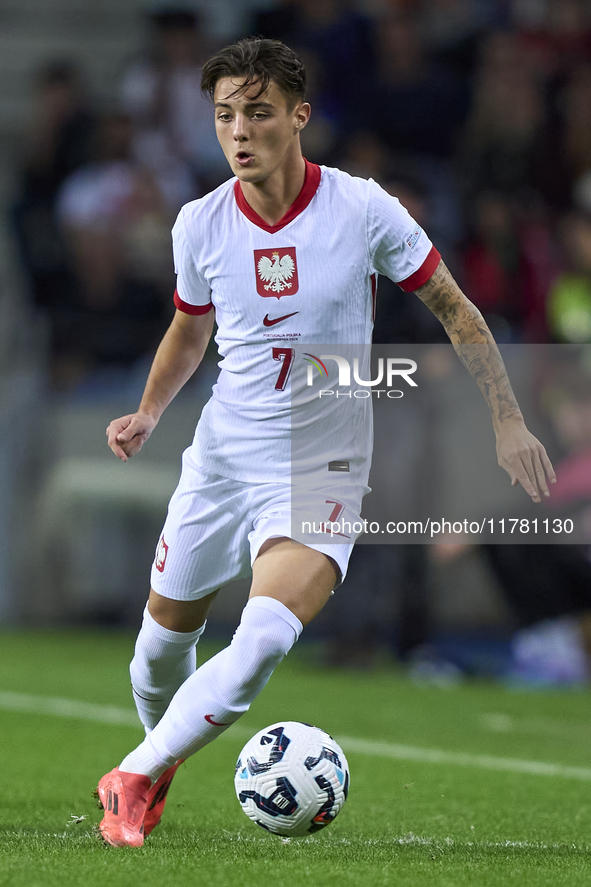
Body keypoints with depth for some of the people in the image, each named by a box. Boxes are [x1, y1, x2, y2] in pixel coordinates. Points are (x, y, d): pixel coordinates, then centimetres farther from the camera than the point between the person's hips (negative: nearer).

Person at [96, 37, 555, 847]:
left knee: (264, 641, -26)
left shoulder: (363, 209, -12)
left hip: (323, 467, -3)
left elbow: (456, 310, 0)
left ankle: (136, 779, -14)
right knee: (163, 643, 10)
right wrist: (148, 414, 1)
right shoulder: (200, 224, -3)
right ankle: (158, 767, 41)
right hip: (221, 455, 3)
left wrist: (507, 421, -3)